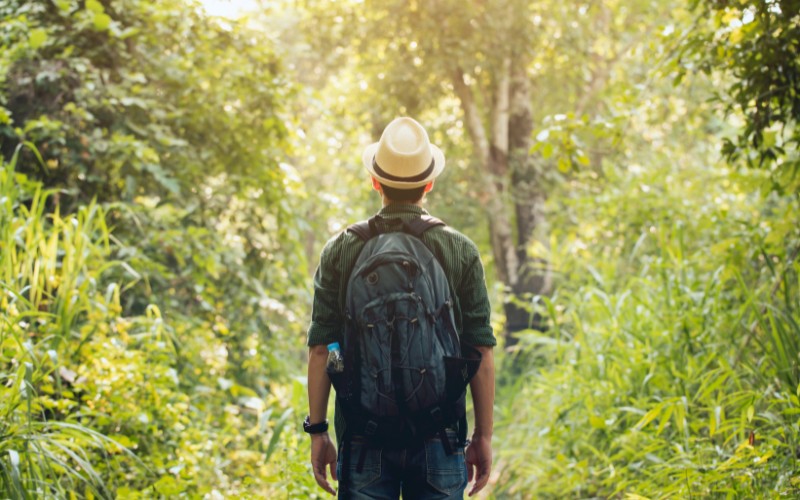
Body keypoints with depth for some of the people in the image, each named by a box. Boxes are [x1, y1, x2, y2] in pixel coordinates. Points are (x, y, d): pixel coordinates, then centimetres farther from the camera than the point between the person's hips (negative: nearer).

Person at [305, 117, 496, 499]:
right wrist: (483, 436, 6)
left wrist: (317, 431, 6)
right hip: (439, 434, 0)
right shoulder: (461, 251, -1)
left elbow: (320, 350, -1)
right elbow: (481, 353, -1)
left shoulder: (340, 251, 0)